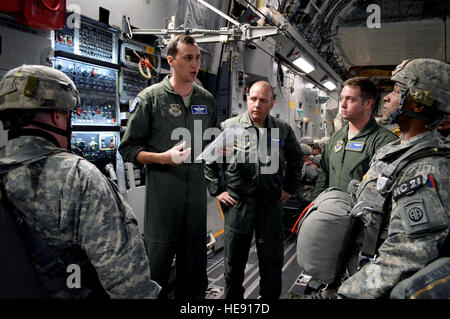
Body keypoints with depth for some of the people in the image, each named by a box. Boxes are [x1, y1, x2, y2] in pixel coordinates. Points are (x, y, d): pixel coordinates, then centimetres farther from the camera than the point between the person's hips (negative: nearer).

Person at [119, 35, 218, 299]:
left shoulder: (207, 100, 11)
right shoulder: (151, 97, -2)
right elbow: (129, 149, -4)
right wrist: (164, 157, -18)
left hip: (197, 183, 4)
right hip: (163, 185, -4)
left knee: (195, 265, 15)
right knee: (158, 258, 5)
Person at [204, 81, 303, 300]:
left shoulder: (283, 130, 4)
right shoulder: (229, 127, -4)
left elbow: (296, 159, 20)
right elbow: (209, 159, 3)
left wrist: (290, 188, 14)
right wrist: (217, 191, 0)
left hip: (272, 204, 2)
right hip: (237, 202, -1)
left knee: (272, 261, 13)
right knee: (234, 261, 12)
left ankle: (270, 297, 35)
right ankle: (232, 298, 33)